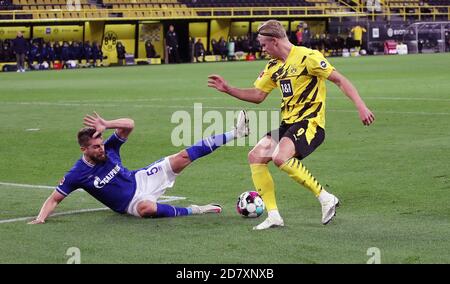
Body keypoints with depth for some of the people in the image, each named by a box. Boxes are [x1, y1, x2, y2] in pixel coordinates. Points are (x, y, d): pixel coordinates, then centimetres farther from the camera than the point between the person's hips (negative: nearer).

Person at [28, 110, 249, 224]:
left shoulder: (108, 148, -8)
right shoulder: (78, 174, -17)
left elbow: (129, 124, -12)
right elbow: (54, 199, -11)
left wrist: (106, 125, -28)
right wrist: (41, 218, -27)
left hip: (141, 179, 4)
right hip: (131, 203, -4)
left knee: (182, 157, -7)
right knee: (147, 208, -45)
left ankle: (235, 134, -6)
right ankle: (193, 211, -26)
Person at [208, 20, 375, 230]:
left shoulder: (307, 57, -11)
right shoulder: (274, 66, 14)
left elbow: (339, 80, -12)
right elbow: (257, 95, 21)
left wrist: (361, 107, -20)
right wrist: (227, 89, 11)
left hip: (310, 122, -9)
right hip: (288, 123, 9)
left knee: (280, 157, -30)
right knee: (255, 156, -4)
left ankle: (325, 198, -16)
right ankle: (273, 216, -2)